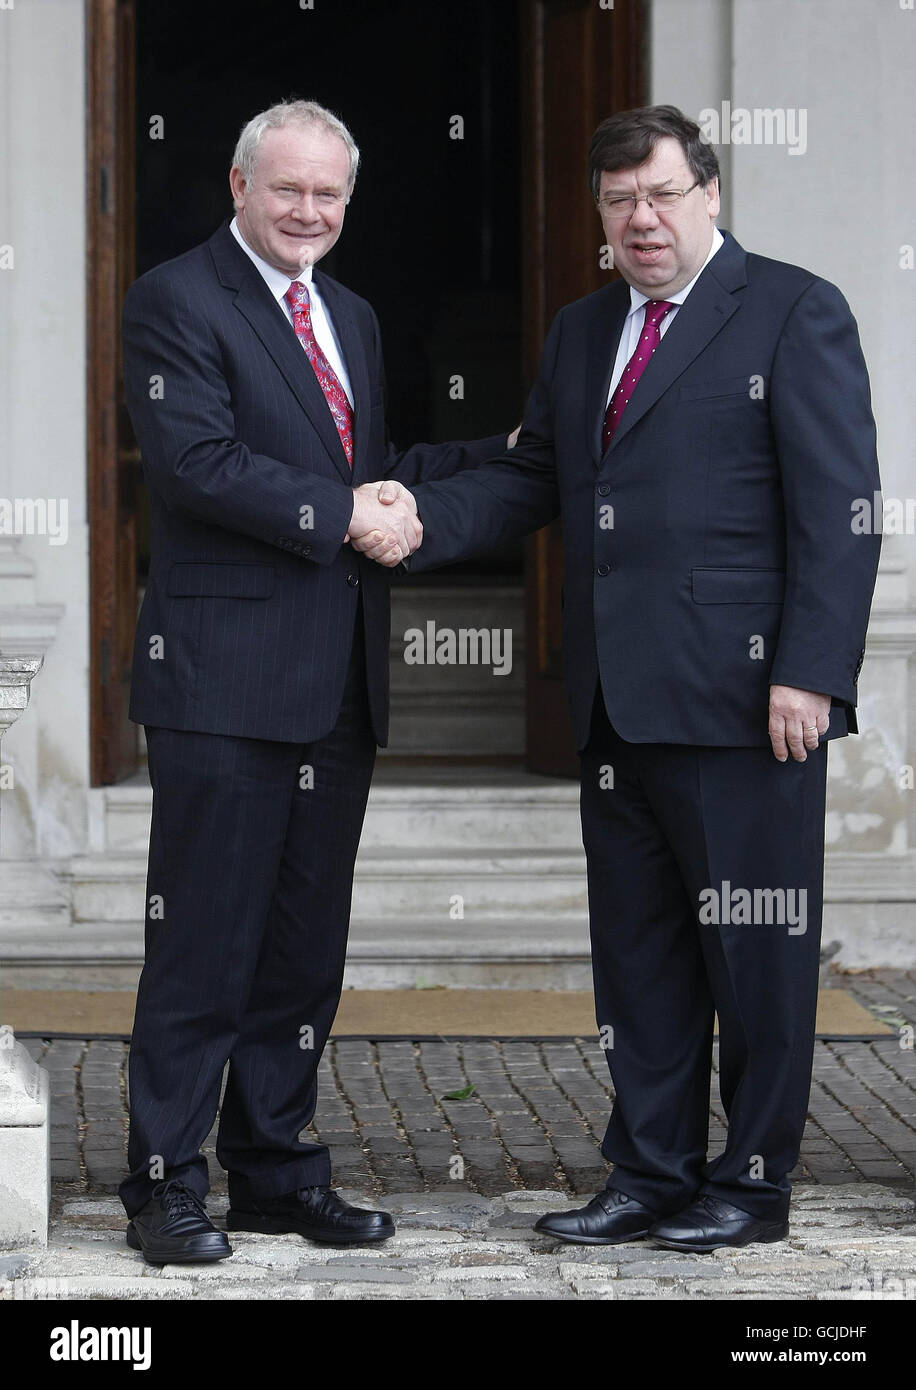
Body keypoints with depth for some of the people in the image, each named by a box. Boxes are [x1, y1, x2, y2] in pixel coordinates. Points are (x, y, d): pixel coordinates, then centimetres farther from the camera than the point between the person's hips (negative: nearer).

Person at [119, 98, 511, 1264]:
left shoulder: (351, 318, 20)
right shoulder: (176, 302, -6)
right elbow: (197, 462, -17)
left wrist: (507, 457, 15)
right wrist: (344, 515, -15)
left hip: (336, 684, 8)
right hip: (225, 676, -8)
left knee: (306, 945, 12)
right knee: (203, 941, -5)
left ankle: (274, 1168, 21)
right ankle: (165, 1182, 2)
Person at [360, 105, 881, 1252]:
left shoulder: (794, 313, -4)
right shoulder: (582, 333, 18)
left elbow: (839, 509, -9)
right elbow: (531, 480, 19)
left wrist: (810, 673, -16)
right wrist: (419, 520, 0)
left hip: (743, 698, -7)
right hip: (618, 705, 7)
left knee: (755, 947, 1)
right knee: (637, 950, 11)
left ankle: (754, 1183, 11)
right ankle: (651, 1177, 19)